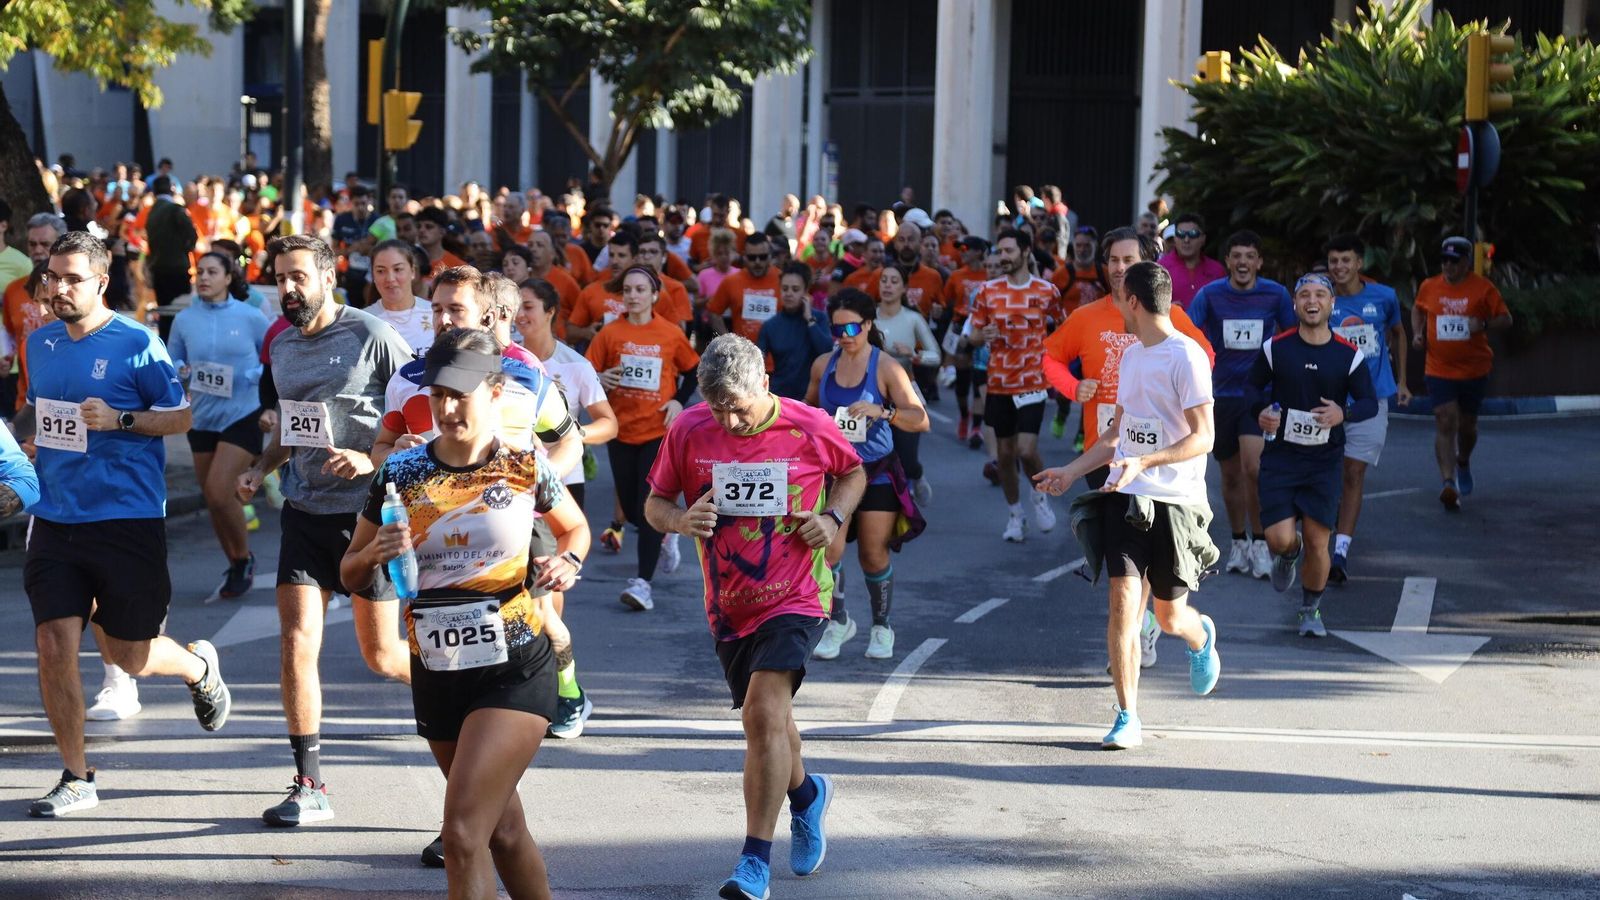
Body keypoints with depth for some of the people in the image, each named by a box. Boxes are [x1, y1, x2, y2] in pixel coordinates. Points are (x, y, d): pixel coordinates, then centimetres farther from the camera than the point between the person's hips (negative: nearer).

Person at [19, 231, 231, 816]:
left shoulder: (137, 345, -7)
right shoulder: (40, 343, 10)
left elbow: (181, 416, -4)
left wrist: (119, 420, -17)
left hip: (128, 520, -4)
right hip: (55, 520, 4)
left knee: (129, 657, 5)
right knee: (54, 646, -5)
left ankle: (200, 667, 40)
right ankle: (76, 778, 10)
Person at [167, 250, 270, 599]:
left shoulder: (250, 317, -4)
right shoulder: (185, 319, 3)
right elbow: (171, 361, 10)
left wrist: (254, 376, -13)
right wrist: (181, 370, -11)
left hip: (242, 416, -4)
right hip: (202, 418, 4)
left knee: (219, 492, -15)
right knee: (213, 499, 9)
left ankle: (244, 559, 8)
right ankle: (236, 567, 27)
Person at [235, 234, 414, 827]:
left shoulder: (372, 335, -10)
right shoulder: (282, 345, 10)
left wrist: (373, 460, -22)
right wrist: (260, 469, 7)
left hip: (366, 511, -5)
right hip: (304, 510, 5)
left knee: (381, 655, 4)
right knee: (296, 647, -6)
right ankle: (309, 786, 1)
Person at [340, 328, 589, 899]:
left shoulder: (524, 466, -5)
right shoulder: (401, 475, -1)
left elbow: (575, 528, 15)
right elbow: (350, 574, 7)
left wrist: (566, 562, -7)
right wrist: (376, 554, -15)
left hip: (515, 670, -4)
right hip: (436, 674, 4)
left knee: (462, 834, -16)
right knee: (503, 831, 18)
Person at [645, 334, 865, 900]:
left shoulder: (810, 428, -9)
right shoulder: (688, 431, -6)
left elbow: (853, 473, 10)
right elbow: (655, 503, 4)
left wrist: (833, 517, -9)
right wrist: (680, 520, -19)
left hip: (795, 598, -4)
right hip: (728, 604, 4)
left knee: (764, 714, -21)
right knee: (765, 721, 17)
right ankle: (807, 795, 50)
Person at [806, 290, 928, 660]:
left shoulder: (886, 368, -9)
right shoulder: (823, 366, 3)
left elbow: (921, 420, -15)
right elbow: (810, 408, 22)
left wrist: (882, 411, -31)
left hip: (878, 472, -2)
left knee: (874, 555, 4)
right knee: (829, 548, -14)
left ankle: (882, 628, 26)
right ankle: (838, 621, 8)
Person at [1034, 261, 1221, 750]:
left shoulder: (1186, 356, -11)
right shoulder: (1130, 355, 14)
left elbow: (1203, 438, -15)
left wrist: (1143, 463, -26)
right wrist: (1070, 472, 20)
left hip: (1175, 500, -5)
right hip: (1125, 495, 5)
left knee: (1170, 617, 5)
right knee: (1123, 600, -9)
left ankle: (1202, 637, 42)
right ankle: (1127, 718, -6)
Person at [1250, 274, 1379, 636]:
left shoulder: (1349, 355, -3)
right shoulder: (1275, 349, -3)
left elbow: (1370, 402, 4)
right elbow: (1253, 387, 11)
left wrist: (1344, 413, -17)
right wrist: (1261, 412, -11)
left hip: (1325, 460, 0)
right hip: (1280, 455, 0)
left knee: (1317, 541, -2)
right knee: (1279, 538, -11)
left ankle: (1311, 610, 22)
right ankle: (1287, 557, 29)